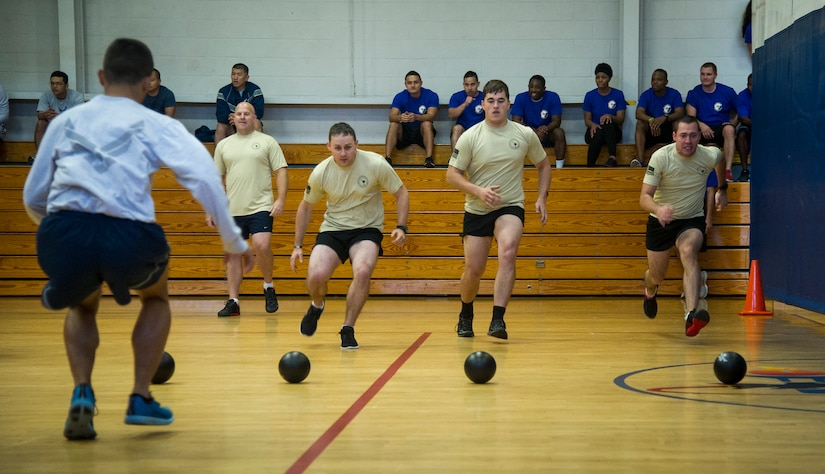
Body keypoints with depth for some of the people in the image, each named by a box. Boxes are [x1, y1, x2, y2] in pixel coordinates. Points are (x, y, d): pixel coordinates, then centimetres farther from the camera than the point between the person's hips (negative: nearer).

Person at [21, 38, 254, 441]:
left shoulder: (65, 121, 23)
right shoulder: (156, 125, 15)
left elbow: (32, 199, 27)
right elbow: (204, 176, 0)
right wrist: (233, 241, 6)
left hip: (62, 235, 2)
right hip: (127, 240, -2)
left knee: (82, 305, 35)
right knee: (156, 297, 33)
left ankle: (82, 394, 13)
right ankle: (141, 399, 23)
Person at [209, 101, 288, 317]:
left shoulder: (267, 142, 4)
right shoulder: (223, 145, 13)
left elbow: (281, 171, 1)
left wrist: (281, 199, -12)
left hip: (260, 207, -4)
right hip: (232, 210, 4)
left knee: (261, 246, -20)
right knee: (233, 254, 4)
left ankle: (269, 286, 5)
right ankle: (233, 301, 9)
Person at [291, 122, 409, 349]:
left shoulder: (376, 164, -16)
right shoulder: (320, 173, -9)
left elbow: (401, 193, -2)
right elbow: (305, 207, 7)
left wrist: (401, 227, -14)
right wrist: (298, 246, 6)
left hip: (367, 229, -1)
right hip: (333, 229, 2)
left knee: (362, 271, -30)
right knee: (316, 275, -22)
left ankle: (348, 329, -11)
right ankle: (316, 306, 17)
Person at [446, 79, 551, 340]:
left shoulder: (525, 134, -2)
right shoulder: (470, 137, -7)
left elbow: (543, 165, 13)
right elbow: (452, 175, -5)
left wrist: (542, 197, 1)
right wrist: (478, 191, -21)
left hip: (511, 206, 0)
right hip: (477, 210, 1)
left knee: (507, 252, -29)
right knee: (474, 269, 3)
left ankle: (498, 321, -29)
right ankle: (466, 314, 35)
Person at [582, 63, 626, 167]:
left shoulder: (618, 94, 2)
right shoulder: (590, 95, 4)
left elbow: (621, 119, -4)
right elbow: (587, 120, 2)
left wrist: (610, 116, -28)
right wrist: (592, 125, -24)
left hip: (612, 133, 0)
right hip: (595, 131, 0)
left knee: (608, 122, -36)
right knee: (598, 132, -37)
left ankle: (612, 158, -51)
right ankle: (590, 166, -37)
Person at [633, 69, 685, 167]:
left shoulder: (674, 94, -3)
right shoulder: (646, 95, -2)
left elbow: (680, 113, -17)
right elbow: (639, 113, -18)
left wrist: (664, 118, -37)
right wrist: (650, 120, -40)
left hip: (668, 130, 0)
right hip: (649, 130, 0)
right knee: (640, 123, -30)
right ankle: (640, 160, -45)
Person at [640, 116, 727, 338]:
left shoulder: (709, 155, -14)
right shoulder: (660, 157, -20)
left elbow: (721, 159, 15)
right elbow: (644, 197, -23)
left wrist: (722, 189, 21)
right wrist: (658, 209, -45)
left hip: (693, 220, 0)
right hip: (661, 221, 0)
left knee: (688, 252, -33)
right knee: (656, 275, 9)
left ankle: (692, 315, -46)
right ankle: (650, 292, 51)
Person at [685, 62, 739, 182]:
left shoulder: (727, 92, 8)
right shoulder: (694, 93, 8)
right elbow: (690, 117, 0)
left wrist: (732, 123, -6)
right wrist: (701, 125, -20)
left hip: (721, 128, -1)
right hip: (703, 131, 1)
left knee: (729, 129, -37)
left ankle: (728, 171, -43)